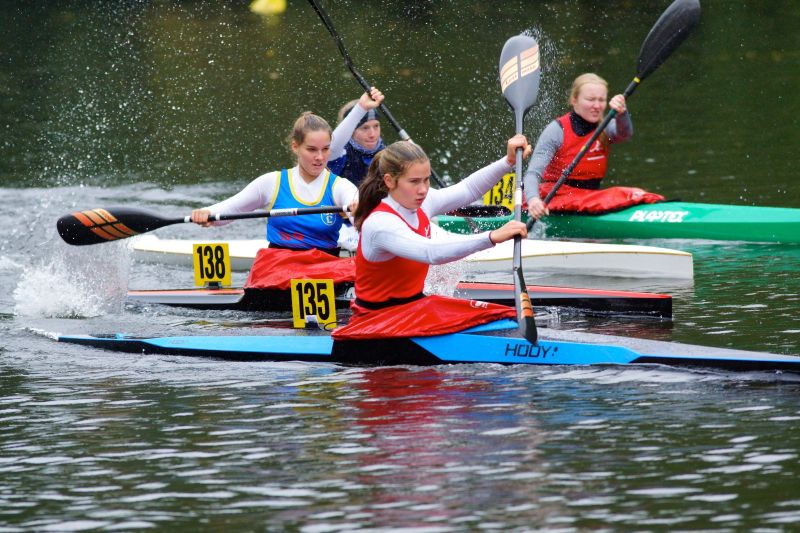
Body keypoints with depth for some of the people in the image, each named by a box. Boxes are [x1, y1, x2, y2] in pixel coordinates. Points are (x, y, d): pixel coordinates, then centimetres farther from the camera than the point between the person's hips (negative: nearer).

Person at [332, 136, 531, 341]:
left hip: (415, 305, 9)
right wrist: (492, 237, -48)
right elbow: (431, 252, -40)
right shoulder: (379, 225, -25)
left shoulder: (419, 204, 1)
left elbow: (467, 189, 15)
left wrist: (508, 161, 2)